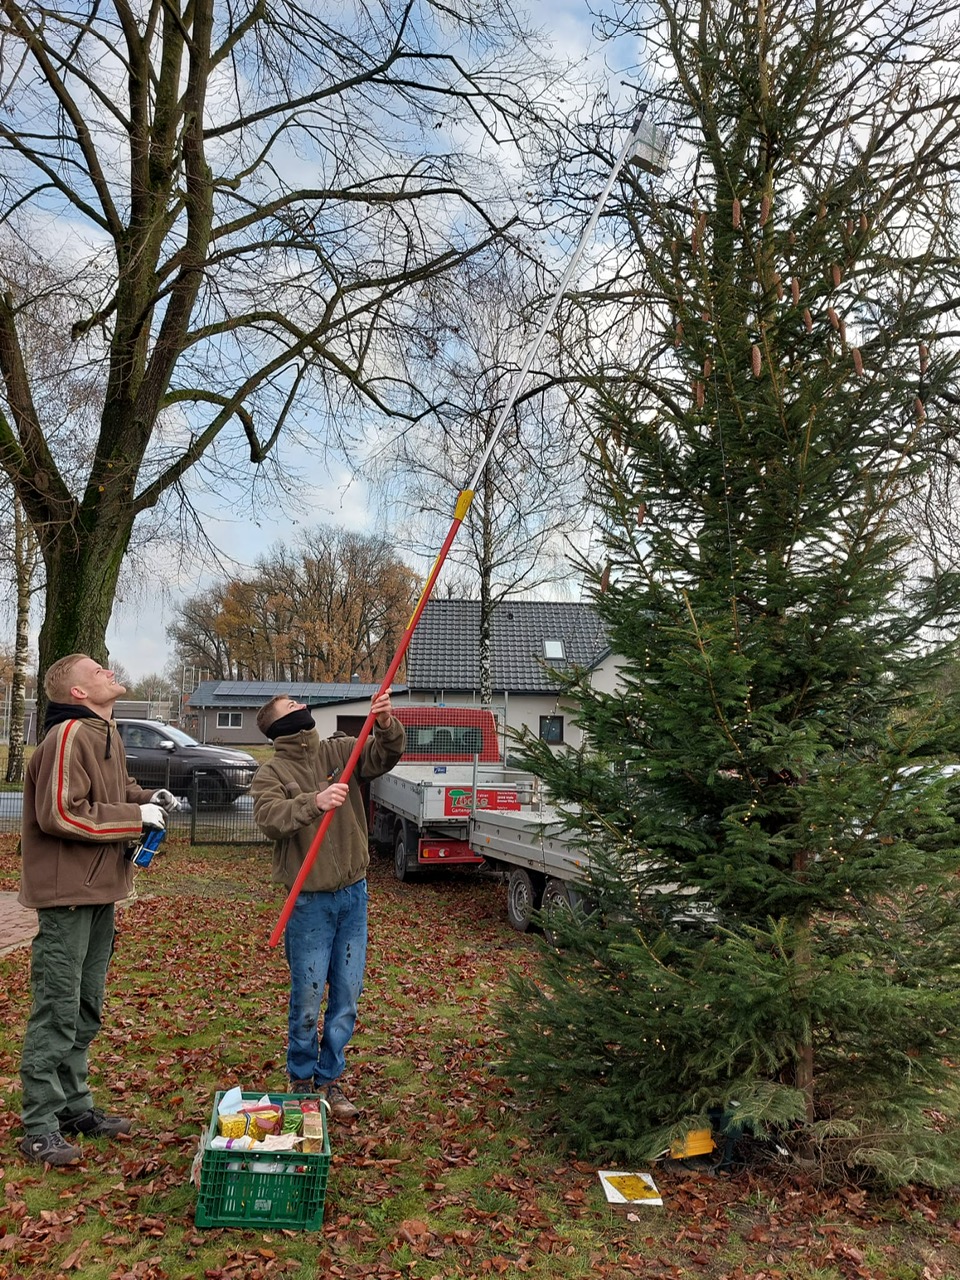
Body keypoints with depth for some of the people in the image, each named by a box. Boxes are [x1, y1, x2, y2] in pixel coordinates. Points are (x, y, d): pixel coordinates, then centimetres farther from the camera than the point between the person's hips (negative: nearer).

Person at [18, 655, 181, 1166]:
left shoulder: (105, 732, 12)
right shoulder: (69, 736, -18)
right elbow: (60, 814, -24)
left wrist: (147, 798, 6)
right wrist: (135, 815, -18)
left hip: (99, 892, 10)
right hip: (67, 893, -9)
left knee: (85, 1010, 18)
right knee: (57, 1011, -1)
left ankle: (75, 1106, 31)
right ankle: (40, 1127, 11)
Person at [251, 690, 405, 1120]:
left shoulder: (339, 751, 4)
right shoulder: (271, 774, -5)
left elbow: (384, 756, -8)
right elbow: (270, 818, -23)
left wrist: (386, 725, -29)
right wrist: (314, 803, -39)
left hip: (353, 893, 4)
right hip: (310, 899, -3)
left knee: (347, 996, 10)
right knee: (308, 996, 4)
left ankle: (329, 1078, 26)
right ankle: (301, 1079, 26)